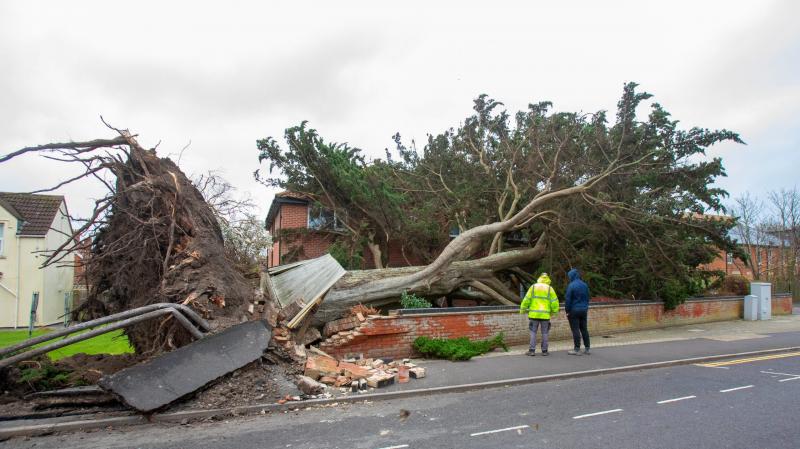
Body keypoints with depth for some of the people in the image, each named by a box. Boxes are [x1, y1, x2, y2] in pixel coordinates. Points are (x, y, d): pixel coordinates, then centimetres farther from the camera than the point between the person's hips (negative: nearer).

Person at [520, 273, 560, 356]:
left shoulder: (533, 287, 2)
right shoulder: (550, 289, 1)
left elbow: (526, 299, 0)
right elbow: (554, 302, -3)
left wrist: (522, 309, 9)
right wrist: (554, 311, 11)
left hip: (534, 314, 0)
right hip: (545, 315, 0)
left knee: (533, 332, 5)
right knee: (544, 333, 9)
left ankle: (532, 350, 0)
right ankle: (544, 351, 12)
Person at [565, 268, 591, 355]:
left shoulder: (571, 286, -13)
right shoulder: (585, 285, 7)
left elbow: (568, 299, -12)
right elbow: (587, 298, 15)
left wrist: (567, 310, -5)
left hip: (574, 310, -7)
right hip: (584, 310, 7)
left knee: (575, 330, -2)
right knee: (584, 329, 13)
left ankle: (577, 349, 1)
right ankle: (587, 349, 17)